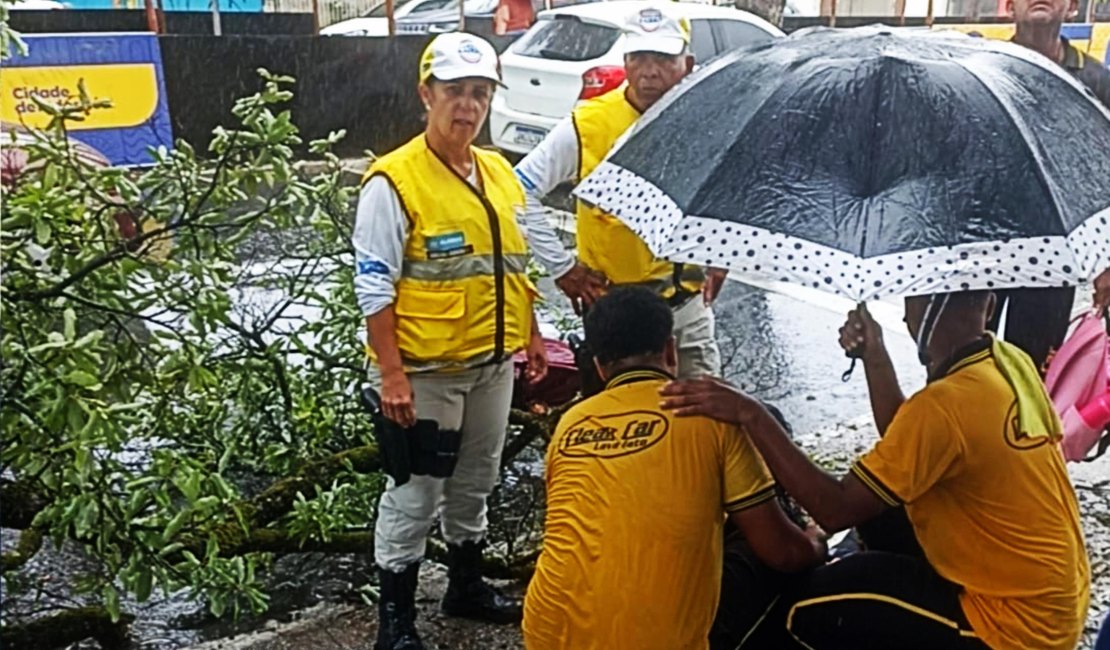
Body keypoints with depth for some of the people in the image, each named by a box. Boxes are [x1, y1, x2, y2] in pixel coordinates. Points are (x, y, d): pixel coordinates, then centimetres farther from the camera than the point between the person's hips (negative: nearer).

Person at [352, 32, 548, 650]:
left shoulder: (500, 172, 8)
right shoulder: (395, 180, -14)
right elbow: (374, 285, -16)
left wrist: (532, 334, 16)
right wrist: (391, 374, -20)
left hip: (494, 363, 7)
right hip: (426, 369, -7)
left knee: (475, 481, 21)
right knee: (416, 494, 4)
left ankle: (467, 584, 39)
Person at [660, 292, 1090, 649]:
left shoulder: (945, 404, -28)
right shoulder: (1013, 363, -2)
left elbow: (837, 509, -28)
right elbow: (907, 450, 7)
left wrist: (752, 416, -28)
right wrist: (875, 356, 3)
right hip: (1059, 598, 9)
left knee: (797, 614, -4)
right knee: (883, 516, 22)